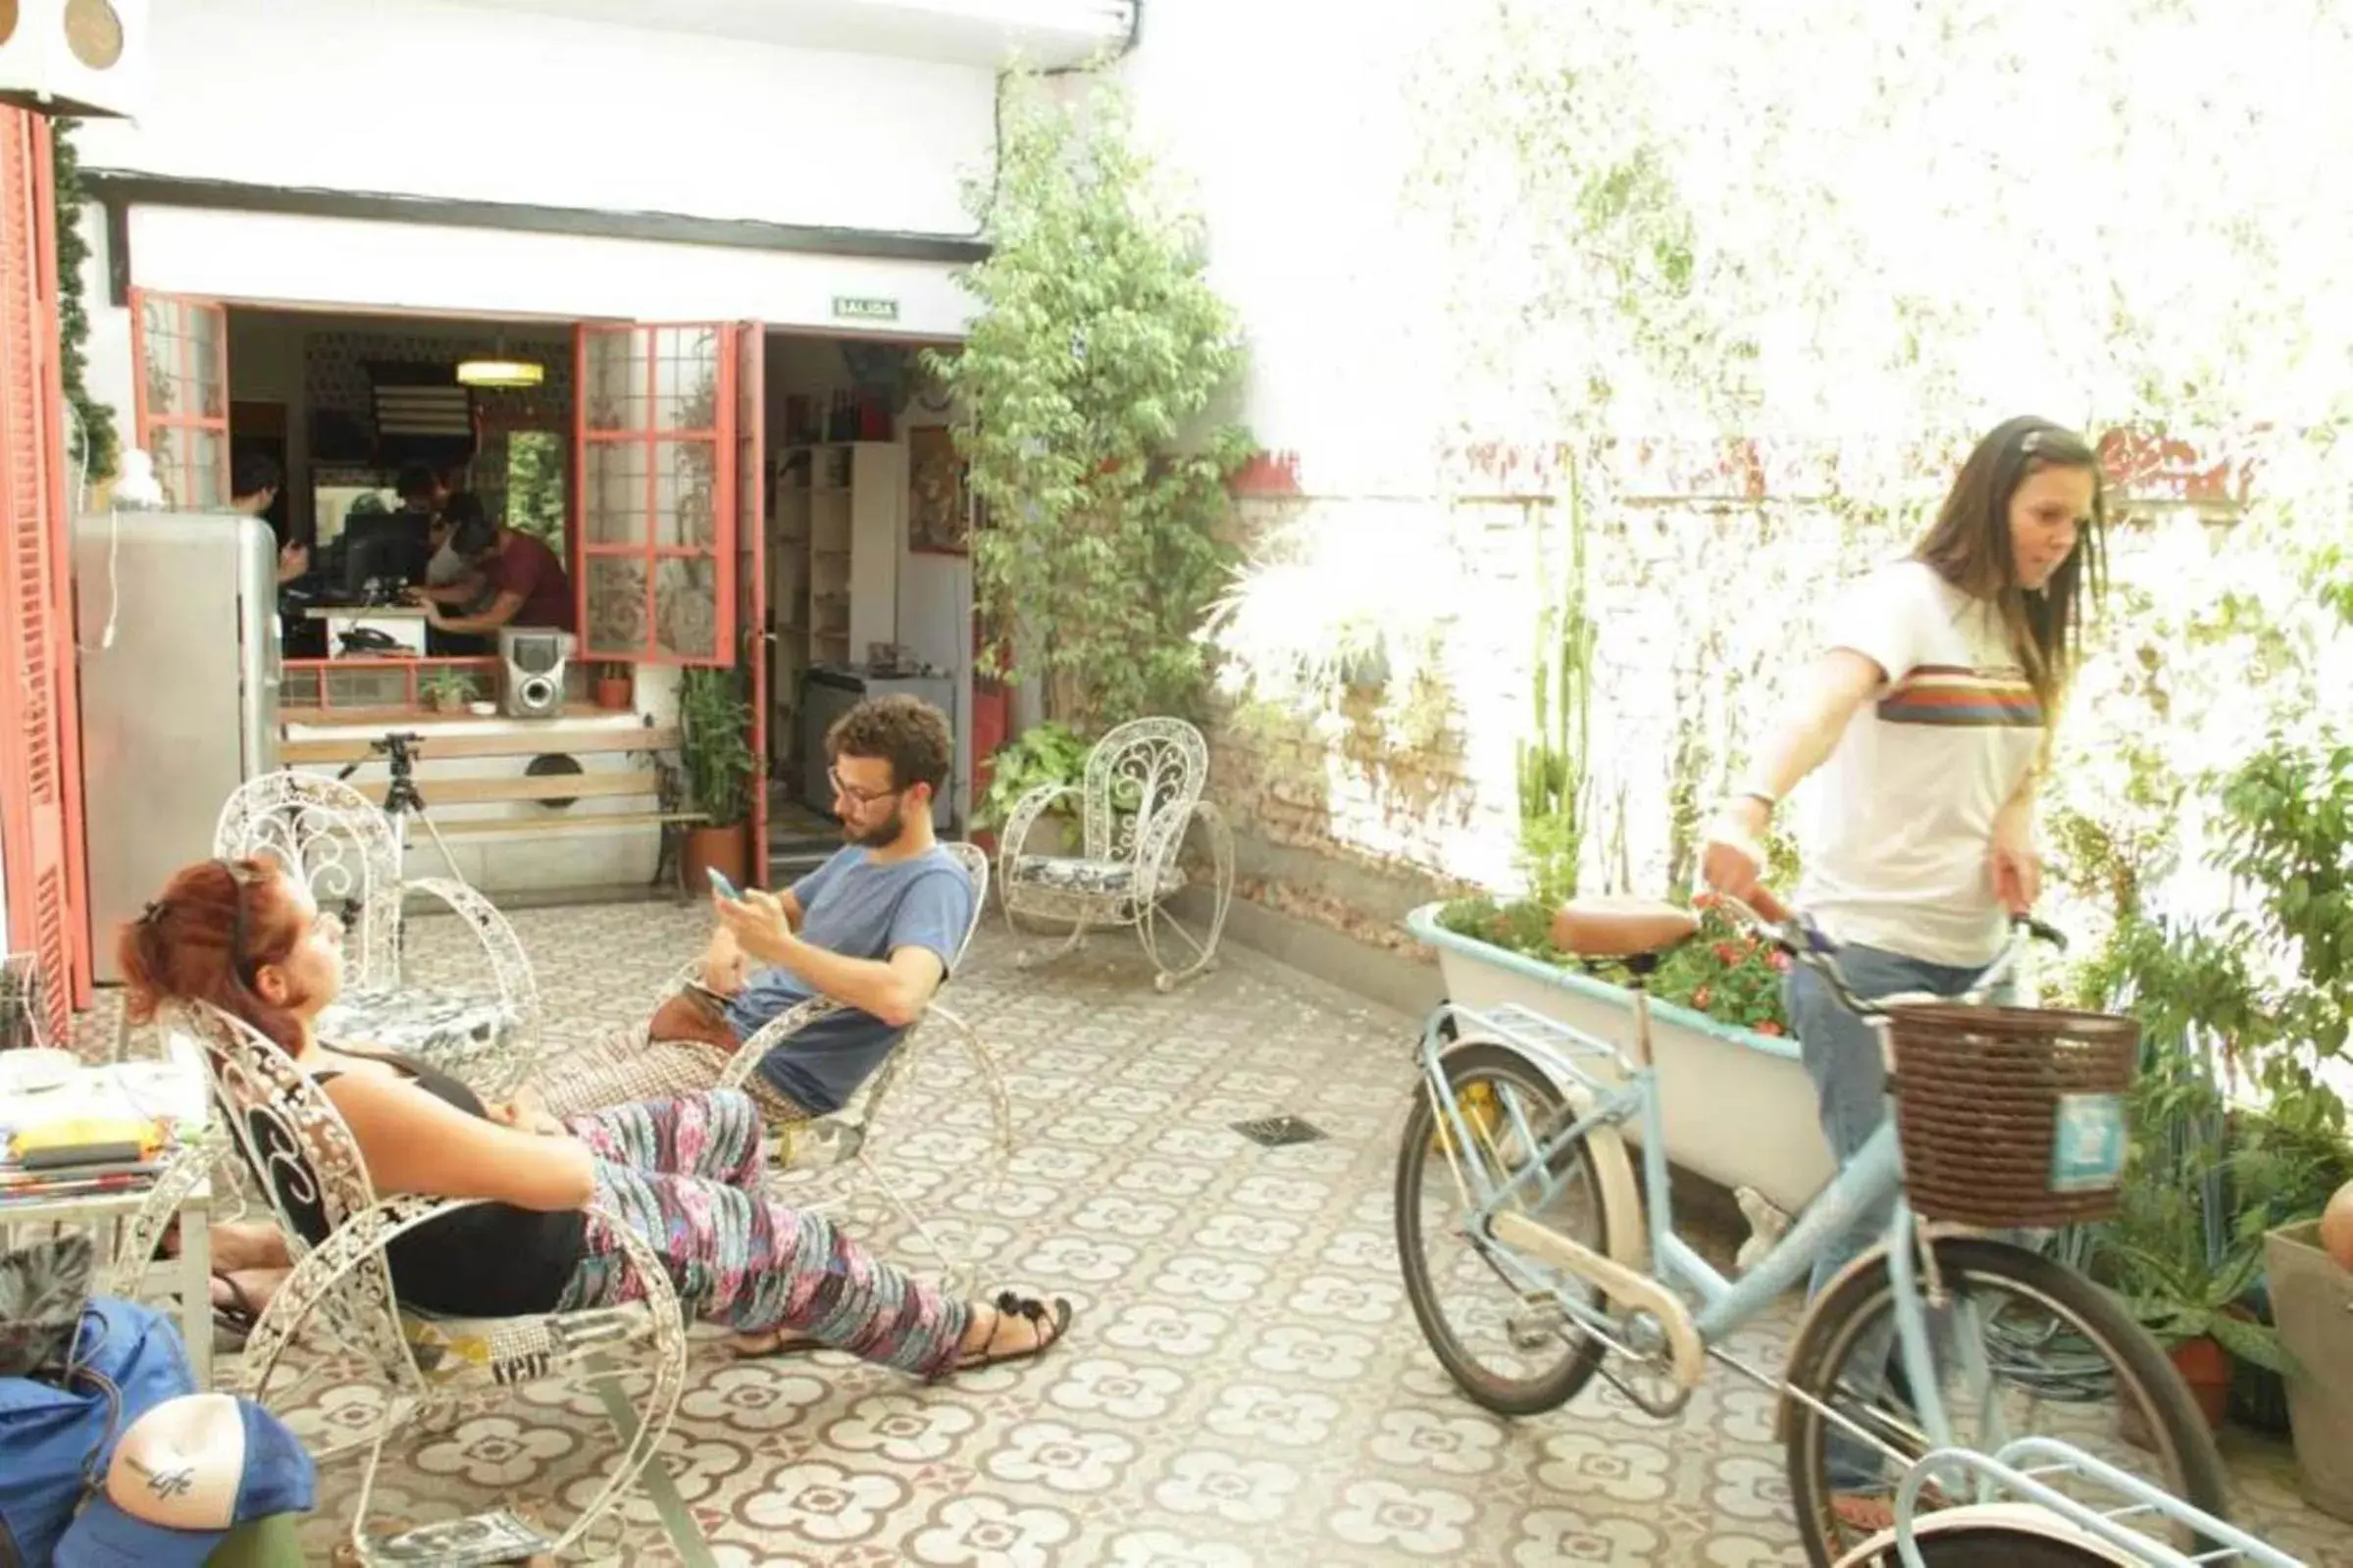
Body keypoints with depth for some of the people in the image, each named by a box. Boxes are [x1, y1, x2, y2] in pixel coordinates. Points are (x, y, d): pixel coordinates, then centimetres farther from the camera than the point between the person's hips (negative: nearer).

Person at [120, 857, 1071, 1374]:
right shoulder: (357, 1107, -39)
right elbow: (570, 1178, -31)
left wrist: (505, 1122, -7)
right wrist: (532, 1122, -9)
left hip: (490, 1201, 9)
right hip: (540, 1258, -9)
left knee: (729, 1122, 22)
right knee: (796, 1243, 13)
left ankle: (756, 1307, 45)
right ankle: (958, 1336, 38)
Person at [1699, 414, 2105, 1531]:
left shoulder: (2026, 626, 13)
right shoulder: (1905, 598, -13)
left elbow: (2025, 755, 10)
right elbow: (1823, 697, -32)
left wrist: (2015, 824, -15)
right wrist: (1749, 809, -51)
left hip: (1972, 954, 8)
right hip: (1864, 949, -8)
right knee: (1884, 1206, -3)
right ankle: (1837, 1466, 13)